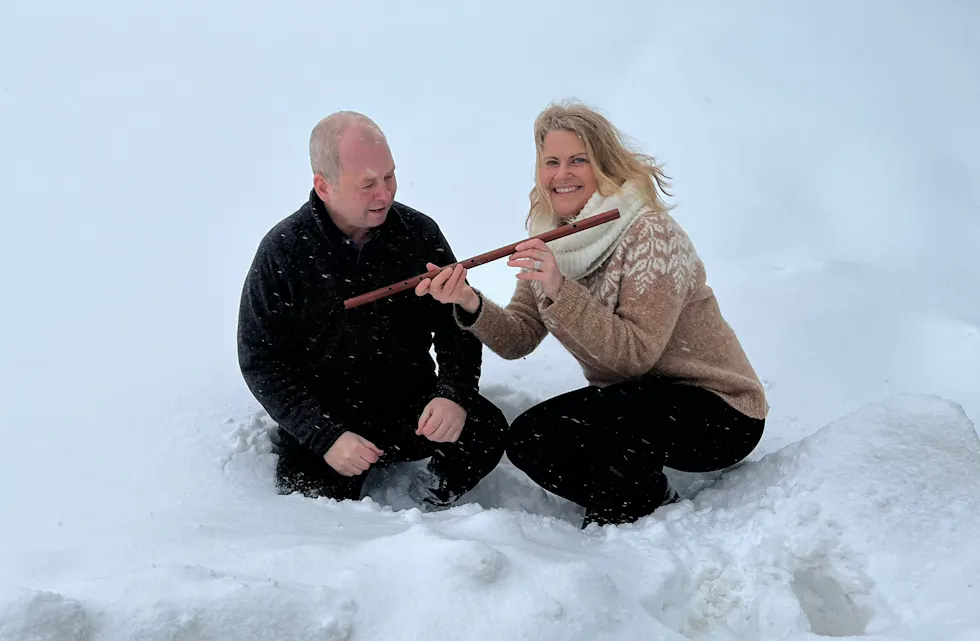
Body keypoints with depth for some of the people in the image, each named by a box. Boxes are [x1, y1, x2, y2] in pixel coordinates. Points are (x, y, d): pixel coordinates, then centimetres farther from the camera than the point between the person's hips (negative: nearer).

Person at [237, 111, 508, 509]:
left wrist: (455, 395, -18)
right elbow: (261, 361, -7)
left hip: (412, 405, 2)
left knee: (487, 429, -25)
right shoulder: (283, 251, -10)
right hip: (322, 417, -1)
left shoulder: (419, 233, -4)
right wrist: (326, 437, -18)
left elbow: (457, 326, 2)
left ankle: (425, 507, 1)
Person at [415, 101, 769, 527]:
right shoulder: (552, 239, 3)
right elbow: (518, 340, -3)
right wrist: (471, 306, -22)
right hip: (637, 402, 8)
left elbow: (637, 353, -27)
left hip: (717, 412, -8)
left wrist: (560, 292, -35)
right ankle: (640, 495, 15)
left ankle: (641, 499, 3)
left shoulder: (649, 233, -20)